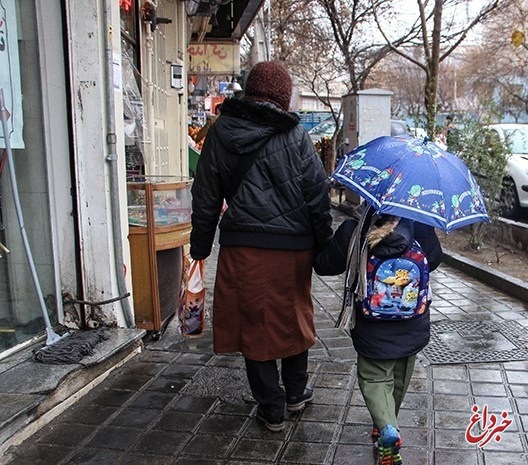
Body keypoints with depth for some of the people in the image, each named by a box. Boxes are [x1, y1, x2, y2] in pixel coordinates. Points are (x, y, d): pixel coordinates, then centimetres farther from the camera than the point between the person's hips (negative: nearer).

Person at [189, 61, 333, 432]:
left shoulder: (220, 133, 3)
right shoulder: (295, 135, -2)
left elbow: (206, 197, 7)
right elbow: (318, 196, -3)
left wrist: (201, 245, 15)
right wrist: (324, 246, 6)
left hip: (242, 246, 0)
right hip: (293, 245, 0)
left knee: (254, 322, 10)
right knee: (294, 316, 18)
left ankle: (272, 408, 20)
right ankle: (296, 392, 36)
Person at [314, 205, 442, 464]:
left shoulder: (352, 230, -18)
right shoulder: (421, 226, -12)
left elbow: (324, 266, -7)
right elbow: (435, 259, 7)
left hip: (374, 329, -3)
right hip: (414, 326, 3)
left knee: (374, 377, 11)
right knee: (399, 379, 22)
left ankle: (387, 428, -12)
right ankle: (386, 426, 38)